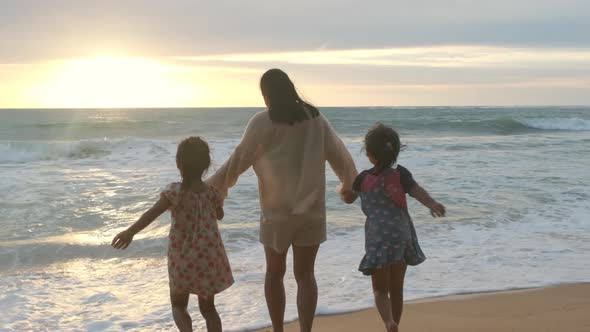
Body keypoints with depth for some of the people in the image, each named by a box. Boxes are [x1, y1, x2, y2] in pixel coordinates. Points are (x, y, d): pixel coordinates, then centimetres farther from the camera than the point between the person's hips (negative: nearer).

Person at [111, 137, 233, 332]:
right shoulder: (212, 192, -3)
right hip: (210, 259, 3)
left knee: (178, 305, 15)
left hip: (183, 261, -3)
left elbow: (153, 213, -26)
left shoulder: (175, 192, -14)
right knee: (208, 308, 15)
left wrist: (131, 232, -28)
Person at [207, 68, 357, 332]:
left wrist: (211, 187, 2)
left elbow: (239, 160, -9)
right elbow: (339, 154, 7)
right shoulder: (315, 117, 3)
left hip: (277, 211, -3)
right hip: (312, 209, 3)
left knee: (274, 273, 14)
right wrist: (350, 183, 24)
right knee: (305, 274, 9)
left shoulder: (263, 121, -9)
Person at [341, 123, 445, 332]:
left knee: (380, 289, 3)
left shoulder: (363, 178, 1)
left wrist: (343, 189, 39)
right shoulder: (400, 174, 1)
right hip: (401, 236, 2)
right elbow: (417, 190, -18)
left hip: (378, 238, -2)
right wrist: (432, 204, -33)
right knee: (396, 288, 16)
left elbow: (348, 198, 18)